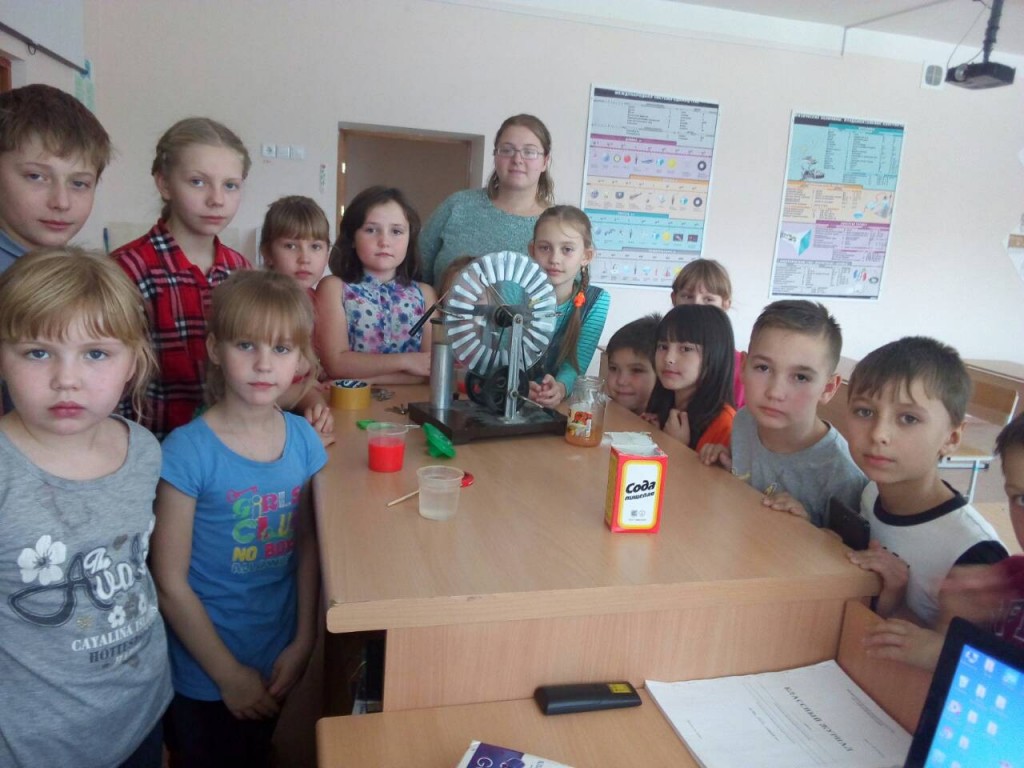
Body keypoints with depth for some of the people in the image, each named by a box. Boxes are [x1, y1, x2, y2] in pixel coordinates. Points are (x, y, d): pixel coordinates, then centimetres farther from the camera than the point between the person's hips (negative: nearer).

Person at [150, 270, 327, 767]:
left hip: (277, 665, 4)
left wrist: (302, 644, -3)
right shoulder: (187, 451, -20)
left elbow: (306, 546, 1)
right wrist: (229, 674, -11)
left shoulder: (304, 440, -7)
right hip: (204, 675, -4)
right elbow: (170, 582, -16)